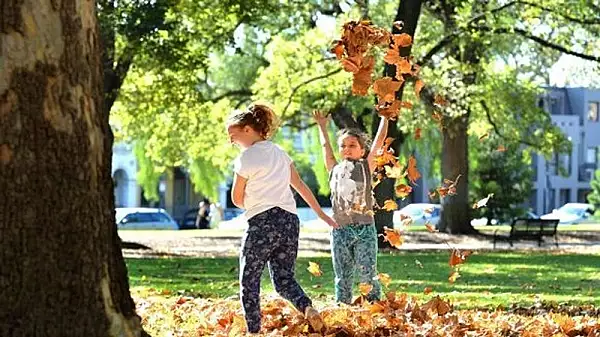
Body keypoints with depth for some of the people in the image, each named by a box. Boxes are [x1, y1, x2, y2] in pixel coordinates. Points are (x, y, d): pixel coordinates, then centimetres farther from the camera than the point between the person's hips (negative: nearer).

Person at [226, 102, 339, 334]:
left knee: (249, 280, 6)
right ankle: (307, 307, -17)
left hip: (262, 224, -7)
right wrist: (321, 214, 22)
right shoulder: (279, 153, 14)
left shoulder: (246, 158, -7)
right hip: (290, 222, 7)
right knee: (284, 279, 11)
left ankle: (254, 330, 0)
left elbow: (237, 199, 1)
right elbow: (300, 185, 18)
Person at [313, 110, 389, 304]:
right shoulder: (335, 169, 16)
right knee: (342, 278, 5)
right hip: (339, 230, 3)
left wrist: (385, 116, 12)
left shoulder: (366, 166, 9)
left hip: (364, 229, -3)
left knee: (367, 275, -5)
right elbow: (325, 146, 29)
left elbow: (380, 139, 9)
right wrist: (322, 126, 41)